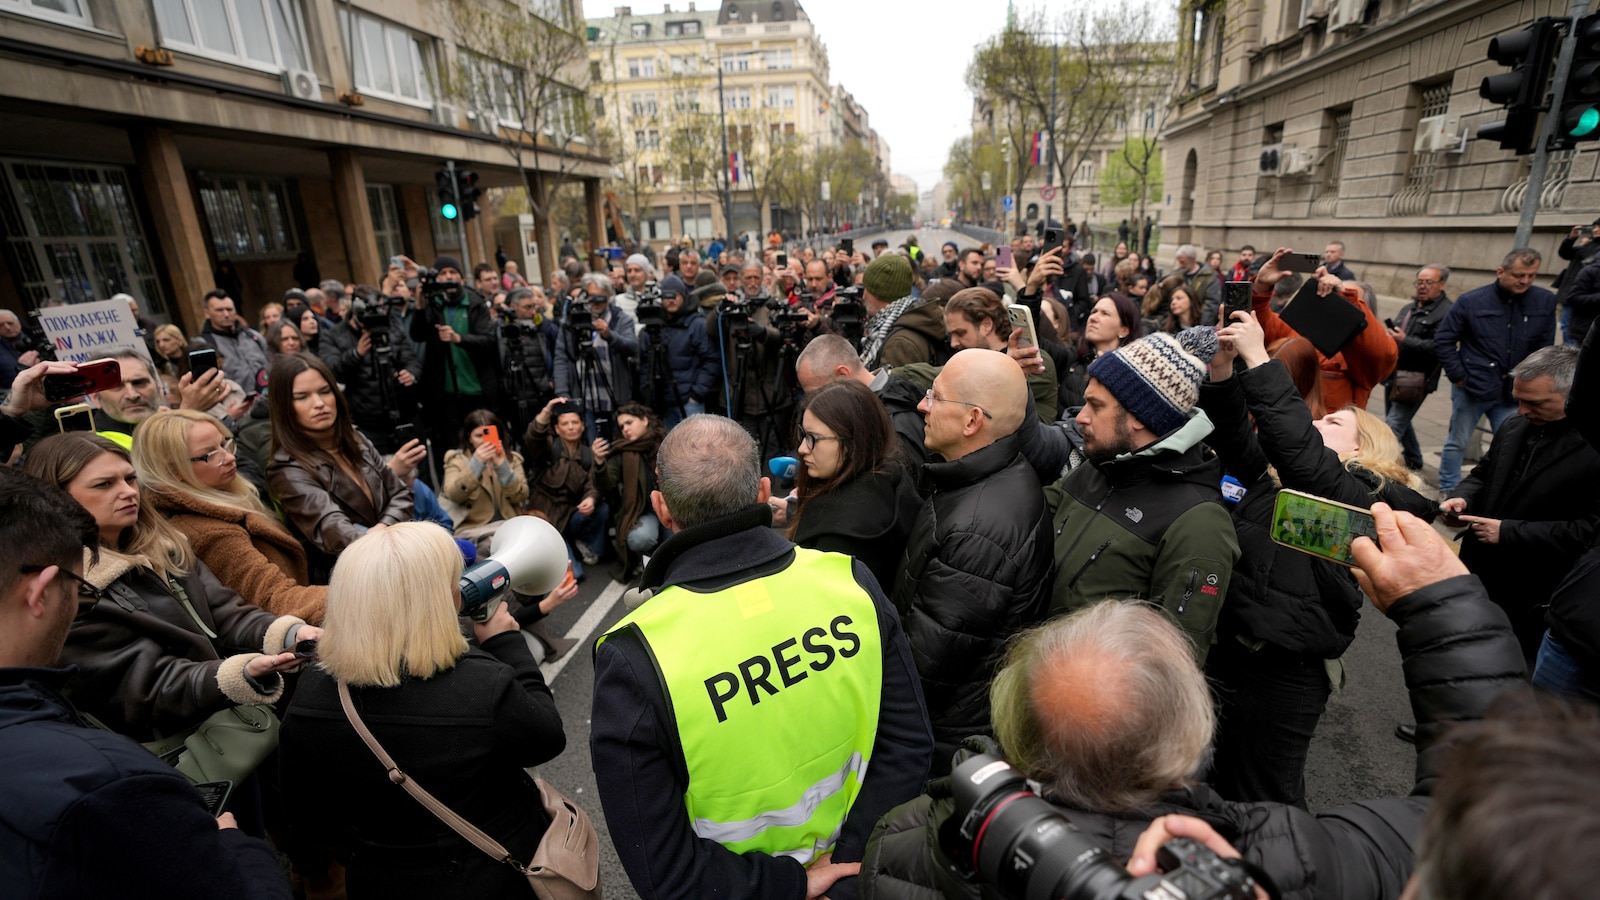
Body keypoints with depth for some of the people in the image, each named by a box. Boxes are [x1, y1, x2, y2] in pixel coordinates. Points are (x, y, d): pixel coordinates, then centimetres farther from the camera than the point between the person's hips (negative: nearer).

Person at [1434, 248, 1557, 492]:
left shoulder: (1545, 302, 1)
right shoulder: (1471, 301, -8)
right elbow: (1443, 339, -4)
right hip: (1472, 389, -3)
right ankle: (1448, 491, 20)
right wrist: (1458, 376, -7)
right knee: (1457, 443, 8)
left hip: (1513, 393, 3)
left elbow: (1545, 348, 5)